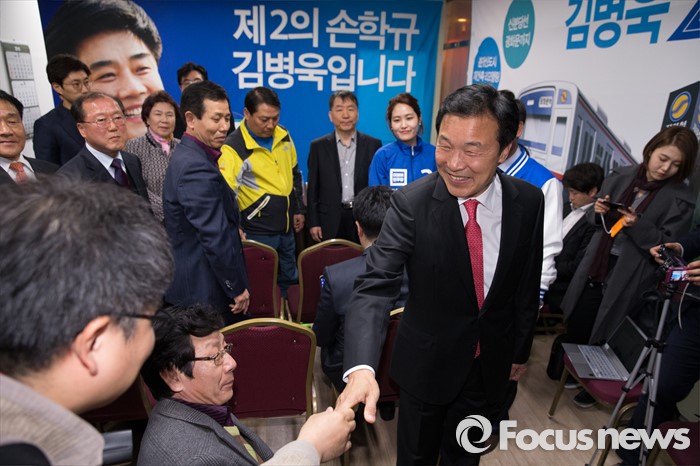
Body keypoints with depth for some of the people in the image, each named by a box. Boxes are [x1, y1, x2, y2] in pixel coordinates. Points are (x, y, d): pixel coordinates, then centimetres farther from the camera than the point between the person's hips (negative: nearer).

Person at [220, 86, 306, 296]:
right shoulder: (233, 147, -16)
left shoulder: (283, 136, 3)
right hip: (257, 233, -6)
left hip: (287, 228, 6)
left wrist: (299, 209, 16)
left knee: (290, 282, 19)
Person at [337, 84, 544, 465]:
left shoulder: (529, 202, -13)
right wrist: (361, 367, -44)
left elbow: (528, 285, -1)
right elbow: (376, 285, -30)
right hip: (427, 360, -2)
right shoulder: (411, 202, -23)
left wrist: (521, 350, 9)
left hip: (492, 362, 3)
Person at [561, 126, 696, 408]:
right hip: (594, 269, 4)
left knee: (600, 336, 7)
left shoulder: (681, 200, -7)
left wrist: (638, 225, -25)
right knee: (575, 327, 11)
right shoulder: (621, 176, 3)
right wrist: (599, 211, -11)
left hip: (627, 280, -4)